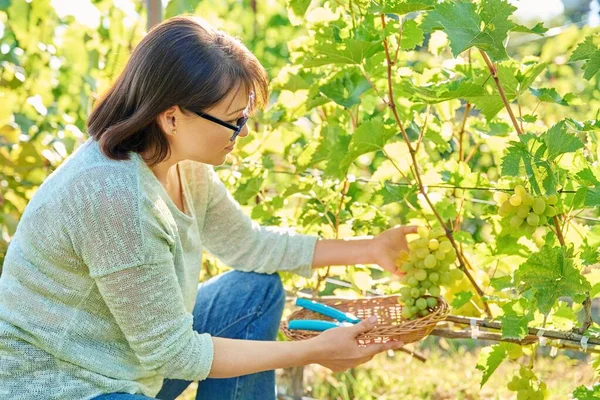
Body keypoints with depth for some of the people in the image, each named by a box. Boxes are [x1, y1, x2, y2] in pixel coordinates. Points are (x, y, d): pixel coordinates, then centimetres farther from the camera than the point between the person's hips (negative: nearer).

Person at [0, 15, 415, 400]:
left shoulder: (184, 167, -5)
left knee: (257, 290, 9)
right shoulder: (114, 195, -30)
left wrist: (371, 248, 11)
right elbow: (172, 353, -22)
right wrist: (314, 351, -16)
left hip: (134, 358, 9)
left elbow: (249, 244, 13)